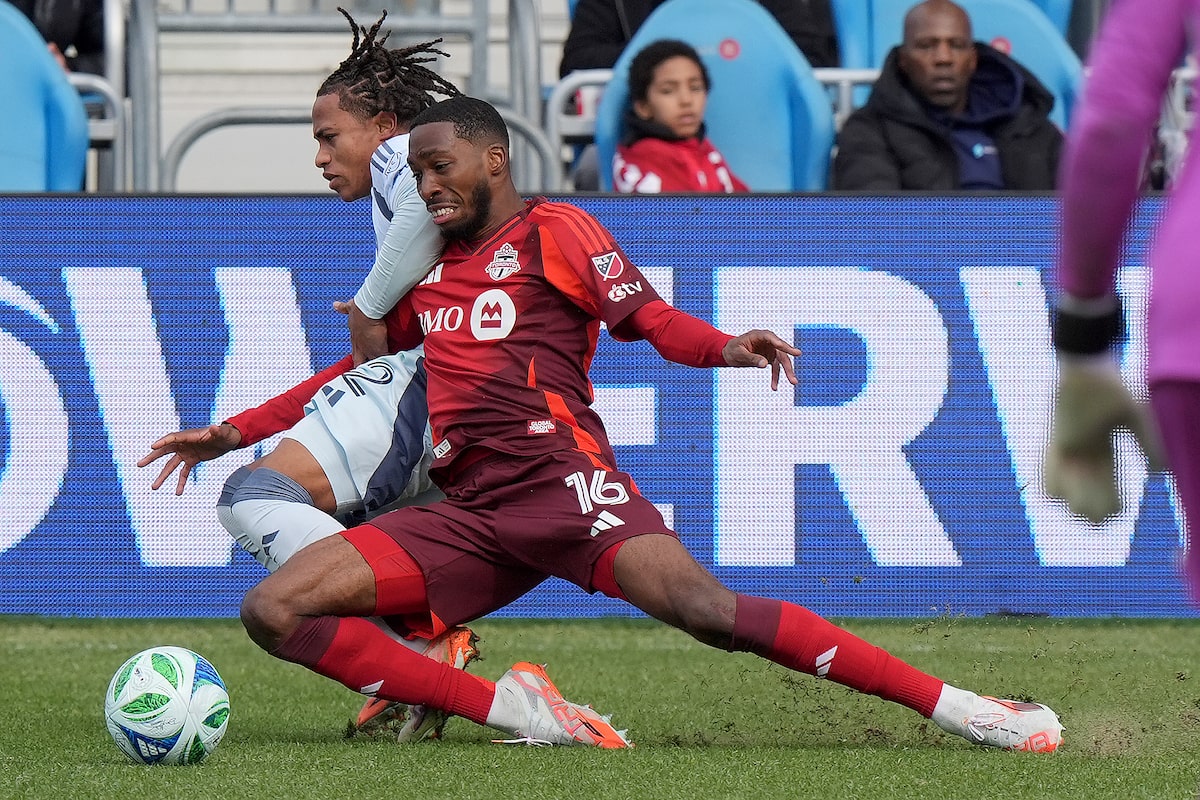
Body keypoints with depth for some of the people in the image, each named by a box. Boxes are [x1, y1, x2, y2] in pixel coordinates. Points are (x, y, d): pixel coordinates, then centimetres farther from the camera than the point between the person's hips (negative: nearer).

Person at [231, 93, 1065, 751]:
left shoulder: (552, 231, 6)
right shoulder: (429, 271, 23)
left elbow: (652, 319, -5)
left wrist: (730, 348, -27)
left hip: (560, 479, -6)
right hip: (468, 511, 6)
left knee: (709, 610, -29)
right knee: (274, 609, -12)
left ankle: (958, 708, -25)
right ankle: (509, 709, -16)